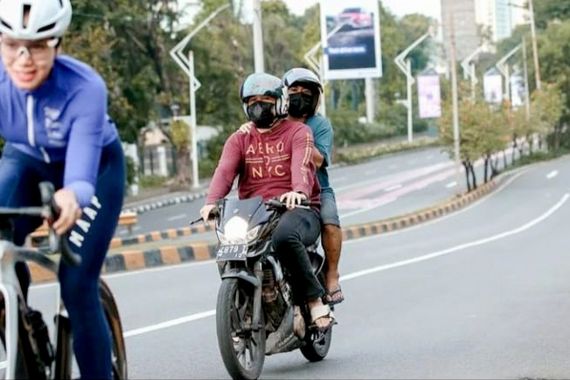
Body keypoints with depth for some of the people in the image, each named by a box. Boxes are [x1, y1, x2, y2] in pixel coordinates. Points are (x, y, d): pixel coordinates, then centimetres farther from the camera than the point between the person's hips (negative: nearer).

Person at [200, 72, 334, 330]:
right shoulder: (239, 140, 17)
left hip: (295, 208, -4)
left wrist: (299, 191, -39)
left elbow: (302, 165, -15)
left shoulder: (297, 132, 6)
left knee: (284, 236, -39)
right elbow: (224, 171, -2)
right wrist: (211, 201, -23)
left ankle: (314, 299, -24)